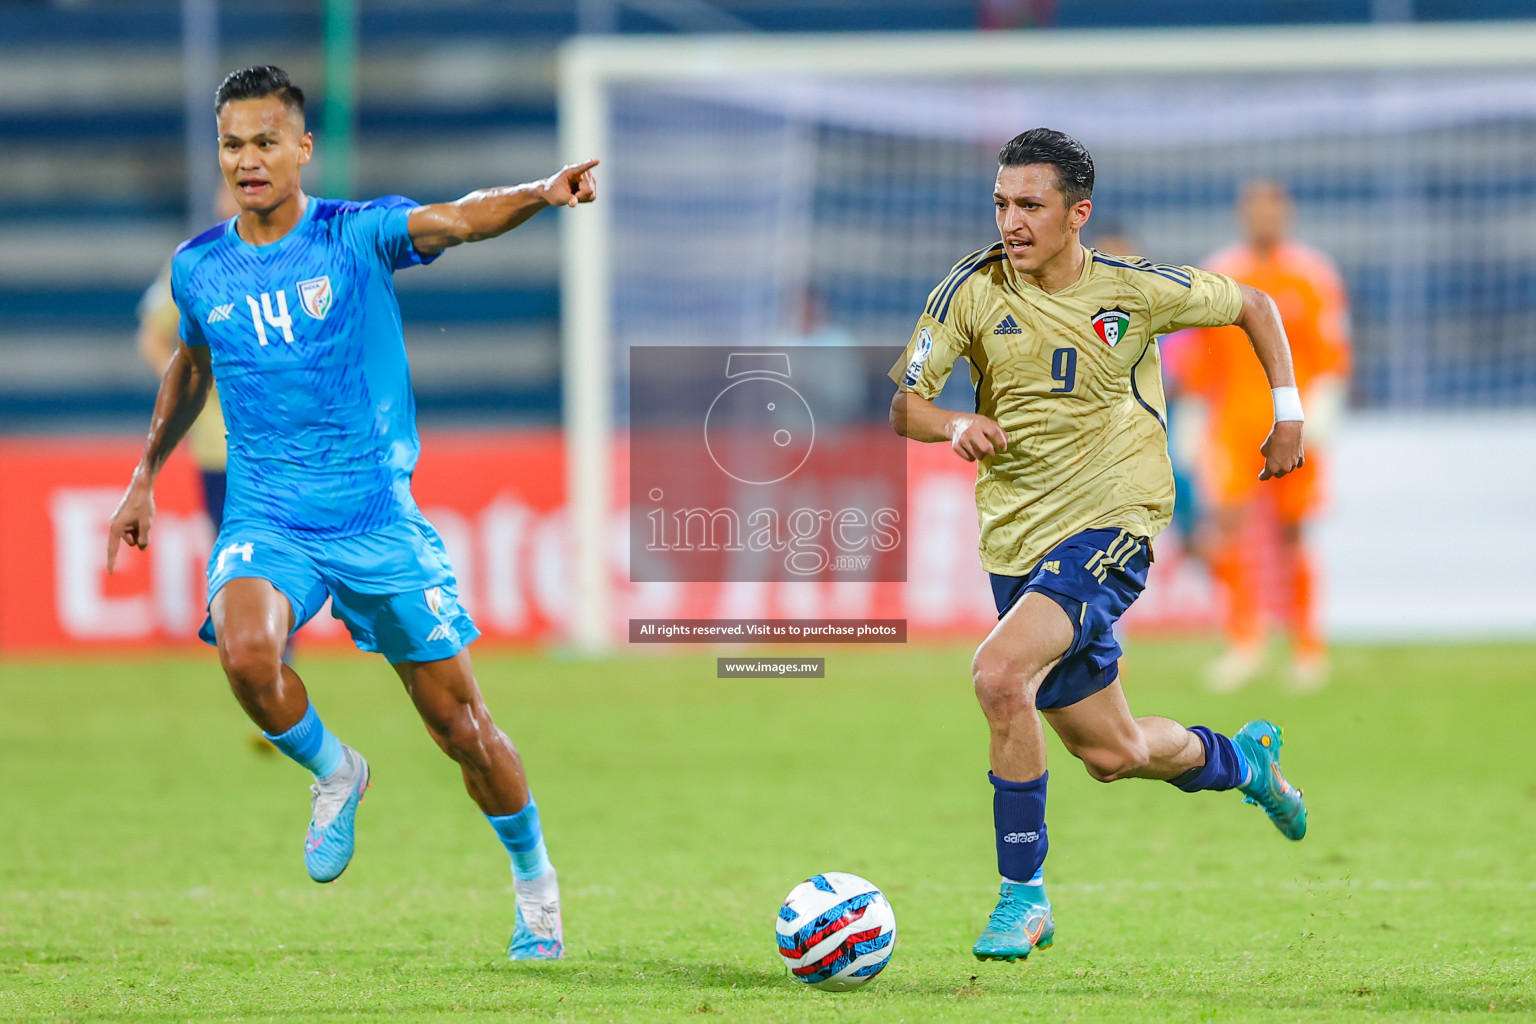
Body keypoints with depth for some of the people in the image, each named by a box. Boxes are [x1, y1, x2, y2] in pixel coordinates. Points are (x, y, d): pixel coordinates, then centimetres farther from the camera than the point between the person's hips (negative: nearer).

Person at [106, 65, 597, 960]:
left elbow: (457, 220, -26)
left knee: (460, 723, 2)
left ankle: (536, 884, 27)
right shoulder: (199, 268, 4)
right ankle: (333, 772, 1)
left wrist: (540, 195, -46)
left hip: (379, 518, -2)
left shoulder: (357, 237, -7)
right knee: (246, 653, -30)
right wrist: (146, 475, 30)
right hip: (266, 518, 2)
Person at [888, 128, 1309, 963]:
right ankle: (1239, 757, 45)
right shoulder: (973, 289, -5)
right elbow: (903, 406, -6)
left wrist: (1288, 413, 6)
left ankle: (1023, 896, -16)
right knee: (1111, 753, 12)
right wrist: (954, 425, -27)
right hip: (1016, 540, 4)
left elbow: (1253, 306, 10)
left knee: (999, 673, -28)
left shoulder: (1134, 290, -7)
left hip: (1109, 527, -4)